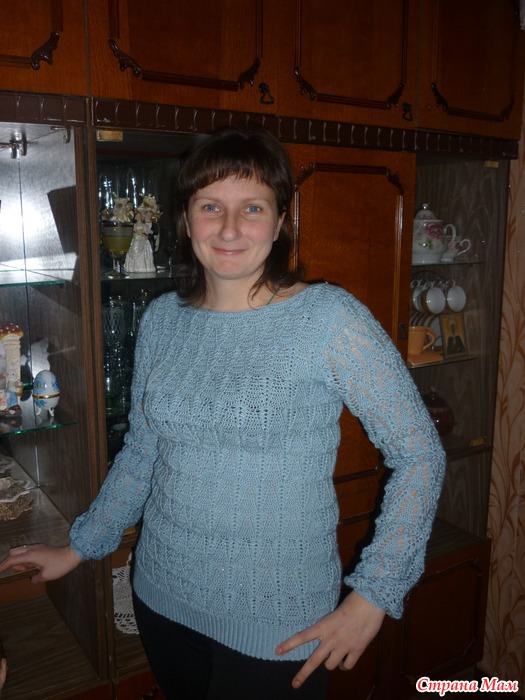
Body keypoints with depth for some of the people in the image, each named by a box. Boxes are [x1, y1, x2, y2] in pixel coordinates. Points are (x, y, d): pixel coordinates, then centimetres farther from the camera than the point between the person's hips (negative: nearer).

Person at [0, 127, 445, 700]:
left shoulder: (328, 317, -17)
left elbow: (420, 454, -13)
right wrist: (79, 547, 13)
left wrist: (372, 598, -14)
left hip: (279, 622, -4)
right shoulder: (162, 318, -1)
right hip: (162, 598, 5)